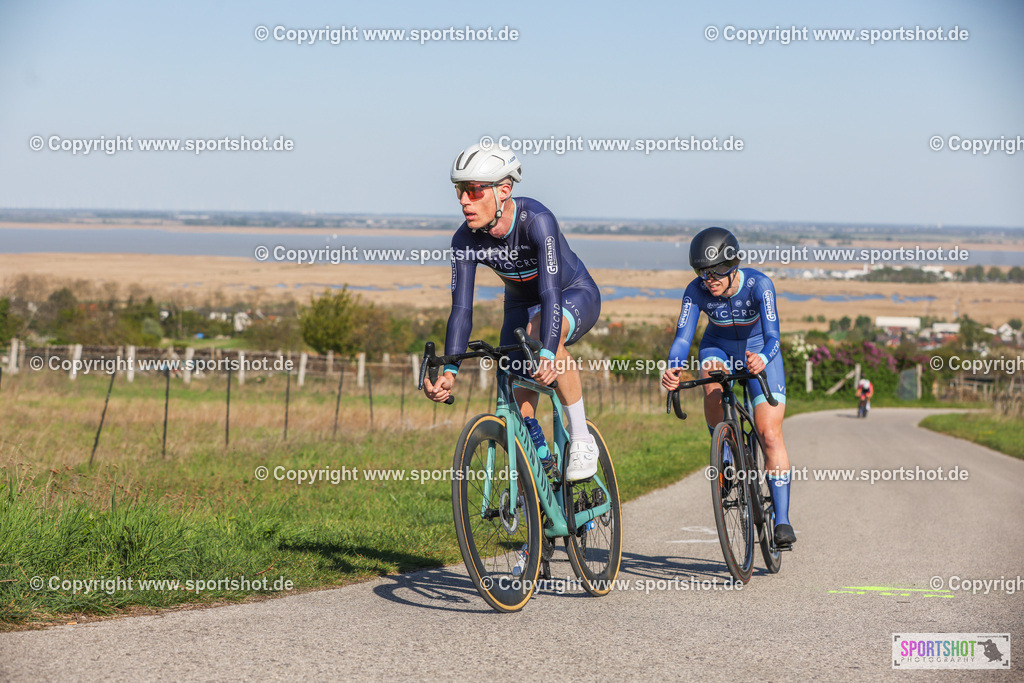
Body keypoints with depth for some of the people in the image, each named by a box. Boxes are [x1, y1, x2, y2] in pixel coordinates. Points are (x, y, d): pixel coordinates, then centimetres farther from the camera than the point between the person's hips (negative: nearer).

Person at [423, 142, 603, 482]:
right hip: (522, 303, 5)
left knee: (540, 333, -37)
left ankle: (581, 438, -22)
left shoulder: (537, 220, -35)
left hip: (575, 294, -5)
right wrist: (449, 371, -35)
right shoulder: (465, 240, -21)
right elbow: (461, 308, -22)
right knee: (518, 397, -7)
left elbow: (551, 292, -43)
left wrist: (547, 355, -56)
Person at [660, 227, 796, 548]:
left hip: (759, 352, -2)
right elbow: (683, 337, -31)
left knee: (771, 435, -12)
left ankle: (782, 520, -10)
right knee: (713, 384, -35)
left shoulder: (759, 284, -31)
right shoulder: (696, 291, -24)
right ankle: (725, 458, -12)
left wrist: (762, 359, -61)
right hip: (719, 348, 2)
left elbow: (772, 335, -39)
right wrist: (673, 368, -52)